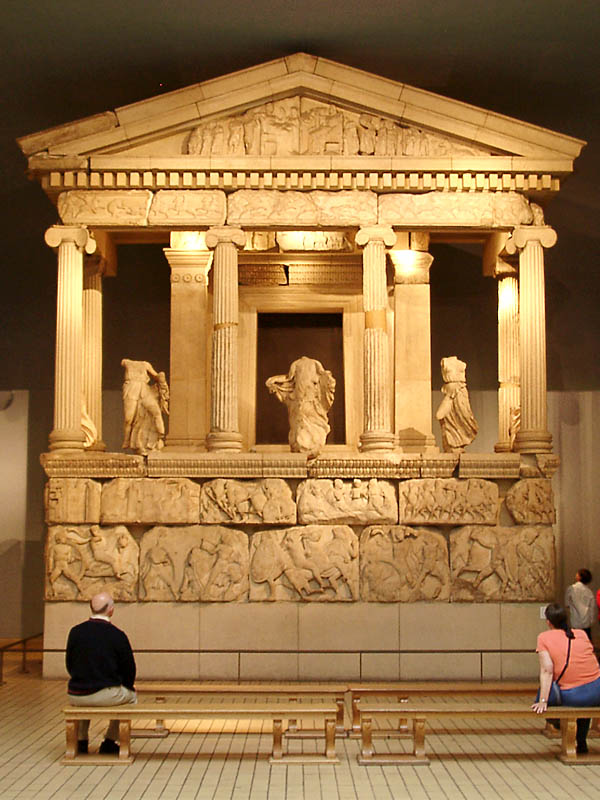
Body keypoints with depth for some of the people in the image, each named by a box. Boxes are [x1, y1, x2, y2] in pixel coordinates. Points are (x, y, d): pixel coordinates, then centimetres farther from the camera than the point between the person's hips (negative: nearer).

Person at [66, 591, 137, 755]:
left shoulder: (75, 631, -2)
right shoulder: (118, 635, -9)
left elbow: (69, 665, 8)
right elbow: (129, 670, -1)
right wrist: (124, 688, 20)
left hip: (77, 695, 3)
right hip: (106, 695, -3)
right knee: (131, 696, 27)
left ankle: (81, 741, 35)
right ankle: (109, 742, 26)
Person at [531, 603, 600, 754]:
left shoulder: (544, 638, -1)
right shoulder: (581, 634, 9)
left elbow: (547, 670, -10)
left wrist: (543, 701, -11)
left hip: (571, 697, -3)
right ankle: (582, 743, 44)